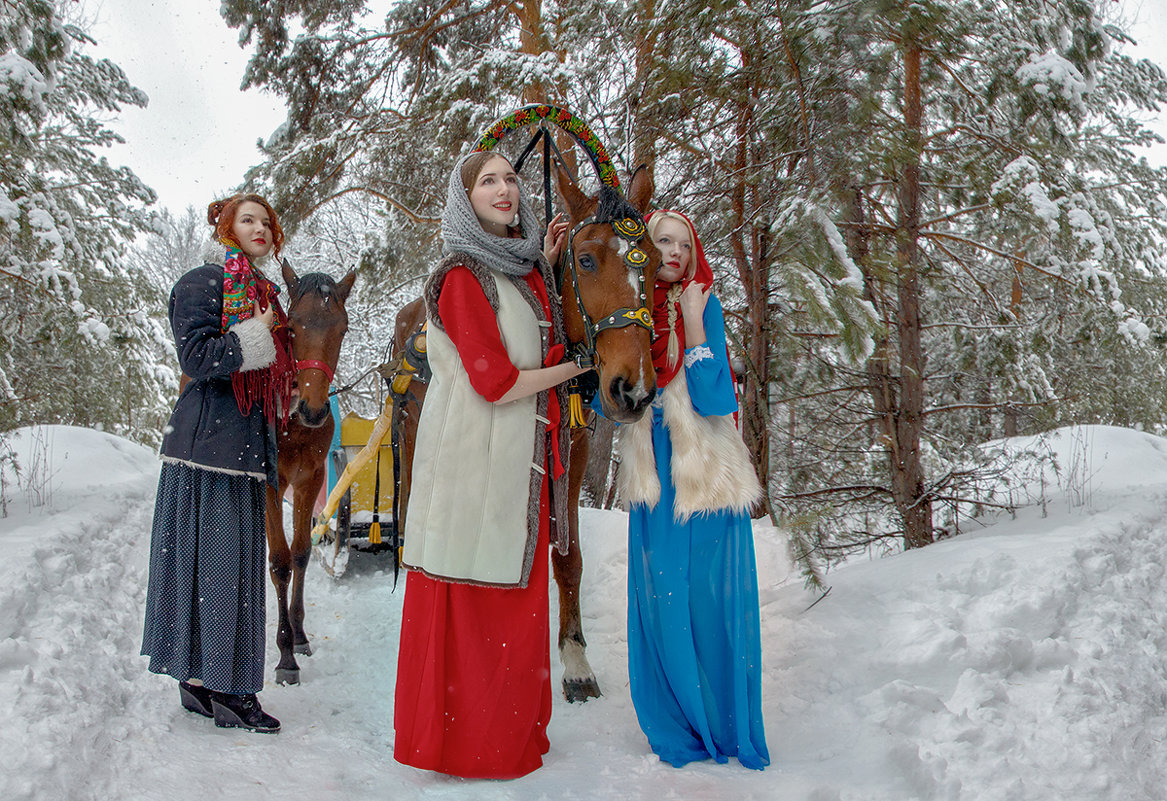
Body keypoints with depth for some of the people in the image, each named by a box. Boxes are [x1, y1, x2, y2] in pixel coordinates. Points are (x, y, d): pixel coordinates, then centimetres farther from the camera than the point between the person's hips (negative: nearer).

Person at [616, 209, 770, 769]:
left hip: (707, 475, -2)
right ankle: (678, 725, 22)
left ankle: (727, 725, 19)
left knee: (712, 597, 2)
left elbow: (713, 398, -14)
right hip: (654, 476, 3)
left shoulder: (704, 307, -2)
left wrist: (693, 324, -17)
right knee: (662, 599, 6)